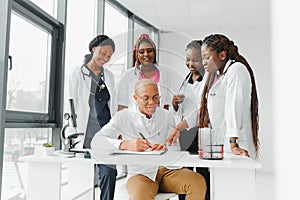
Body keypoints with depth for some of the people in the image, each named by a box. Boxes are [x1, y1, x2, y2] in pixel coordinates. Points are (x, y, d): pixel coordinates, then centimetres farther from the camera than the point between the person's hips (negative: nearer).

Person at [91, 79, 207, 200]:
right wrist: (125, 144, -30)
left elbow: (175, 147, 7)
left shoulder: (167, 115, 11)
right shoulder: (123, 117, 1)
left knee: (198, 181, -24)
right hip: (140, 173, -3)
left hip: (167, 169, 4)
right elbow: (96, 142, -10)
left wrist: (165, 149, -20)